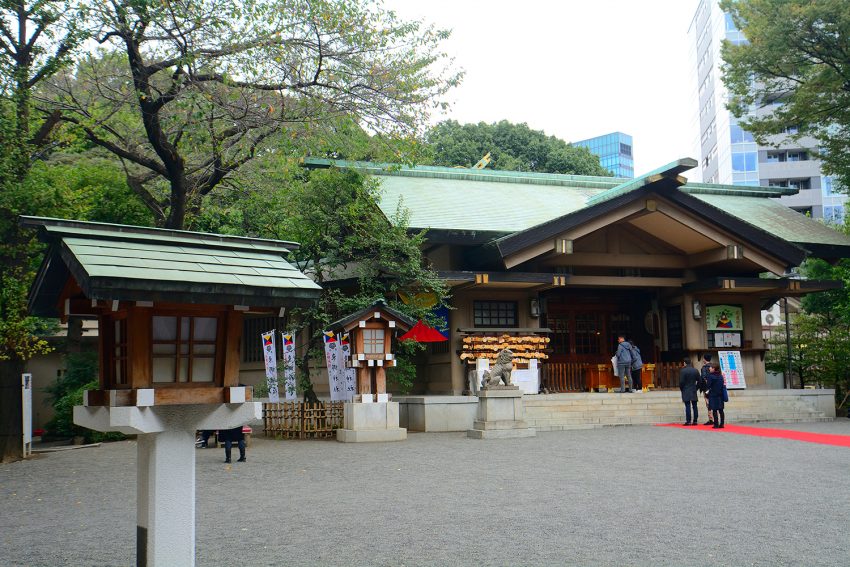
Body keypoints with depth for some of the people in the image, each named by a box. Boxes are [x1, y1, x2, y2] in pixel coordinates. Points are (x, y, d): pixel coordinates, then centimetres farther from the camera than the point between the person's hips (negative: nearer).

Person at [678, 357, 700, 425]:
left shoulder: (683, 371, -11)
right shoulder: (696, 370, 5)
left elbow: (681, 381, -13)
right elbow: (699, 381, 6)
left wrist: (681, 388, 3)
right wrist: (696, 387, 16)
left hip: (686, 391, -5)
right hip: (694, 391, 5)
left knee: (687, 406, -4)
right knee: (695, 406, 8)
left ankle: (688, 421, -5)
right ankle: (695, 421, 9)